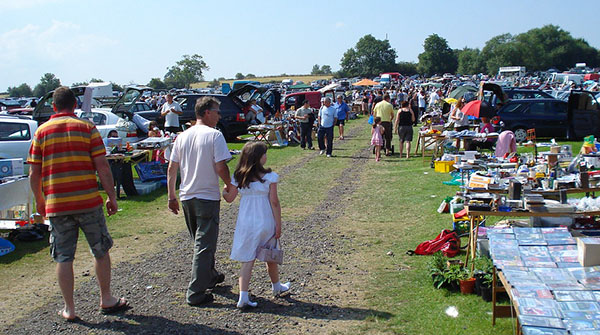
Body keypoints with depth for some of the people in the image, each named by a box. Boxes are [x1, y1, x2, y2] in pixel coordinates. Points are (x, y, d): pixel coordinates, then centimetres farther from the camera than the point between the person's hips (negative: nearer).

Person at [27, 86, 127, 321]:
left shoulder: (42, 131, 4)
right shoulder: (87, 127, 0)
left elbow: (34, 174, 3)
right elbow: (102, 167, -7)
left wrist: (39, 201, 16)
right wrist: (112, 197, 1)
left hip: (56, 204, 2)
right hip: (88, 201, -1)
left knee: (63, 258, 9)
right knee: (100, 251, 13)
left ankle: (69, 308, 14)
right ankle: (106, 300, 22)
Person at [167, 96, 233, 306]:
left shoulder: (183, 136, 6)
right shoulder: (214, 135, -12)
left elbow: (171, 168, 7)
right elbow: (220, 167, -17)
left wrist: (171, 196, 13)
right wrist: (230, 185, 0)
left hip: (186, 197, 7)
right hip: (208, 197, -7)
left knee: (200, 241, 22)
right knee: (204, 245, 0)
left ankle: (210, 276, 39)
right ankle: (195, 293, 0)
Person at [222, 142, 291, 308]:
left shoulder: (238, 177, -3)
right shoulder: (270, 177, -11)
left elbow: (229, 198, 6)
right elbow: (274, 202, -9)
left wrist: (222, 189, 27)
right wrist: (278, 225, -3)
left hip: (245, 224, 2)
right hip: (266, 223, -2)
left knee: (247, 260, 5)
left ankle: (243, 296, -5)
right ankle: (276, 286, 39)